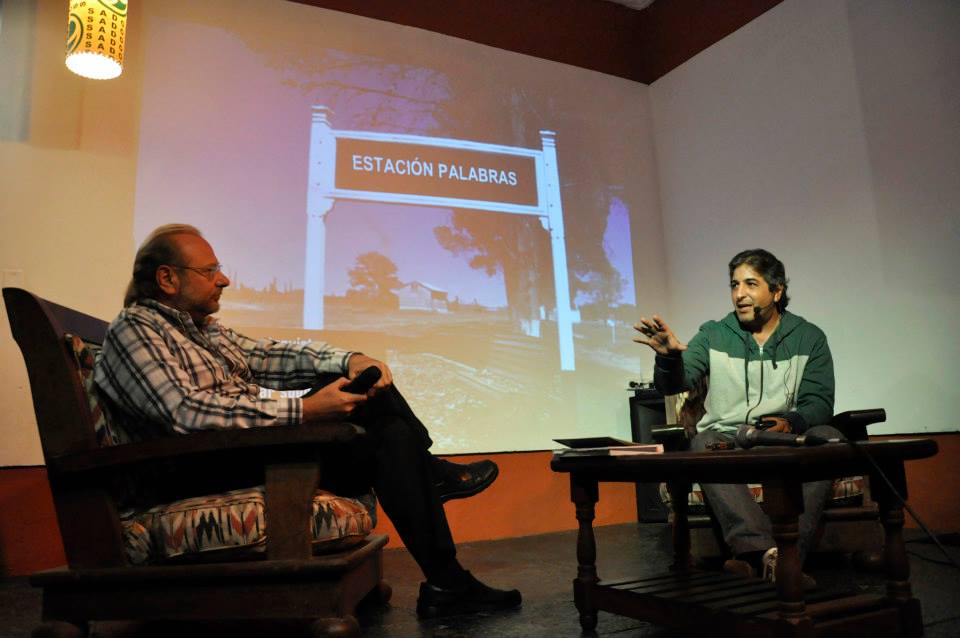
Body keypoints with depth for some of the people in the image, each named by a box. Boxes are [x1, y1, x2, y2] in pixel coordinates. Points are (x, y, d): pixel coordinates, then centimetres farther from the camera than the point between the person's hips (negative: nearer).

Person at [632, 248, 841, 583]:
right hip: (727, 439, 0)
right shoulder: (713, 335, 7)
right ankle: (769, 552, -44)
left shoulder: (808, 338, 9)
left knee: (829, 438, -29)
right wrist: (669, 355, -31)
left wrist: (791, 423, -23)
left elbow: (819, 402, 1)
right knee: (703, 443, -33)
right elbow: (674, 383, -7)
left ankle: (756, 558, -36)